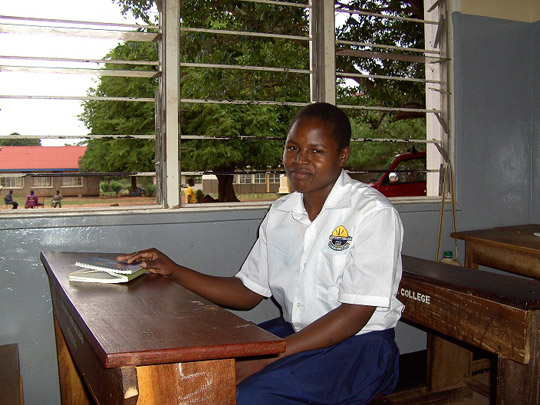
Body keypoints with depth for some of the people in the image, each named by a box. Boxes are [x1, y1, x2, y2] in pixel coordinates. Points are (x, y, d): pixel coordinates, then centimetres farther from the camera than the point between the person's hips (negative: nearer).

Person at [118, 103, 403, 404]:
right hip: (296, 333, 6)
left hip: (358, 345, -6)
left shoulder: (374, 213, -14)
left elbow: (355, 313, -19)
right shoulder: (280, 214, 7)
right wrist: (173, 271, 1)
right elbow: (249, 292, 10)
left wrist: (267, 357, -23)